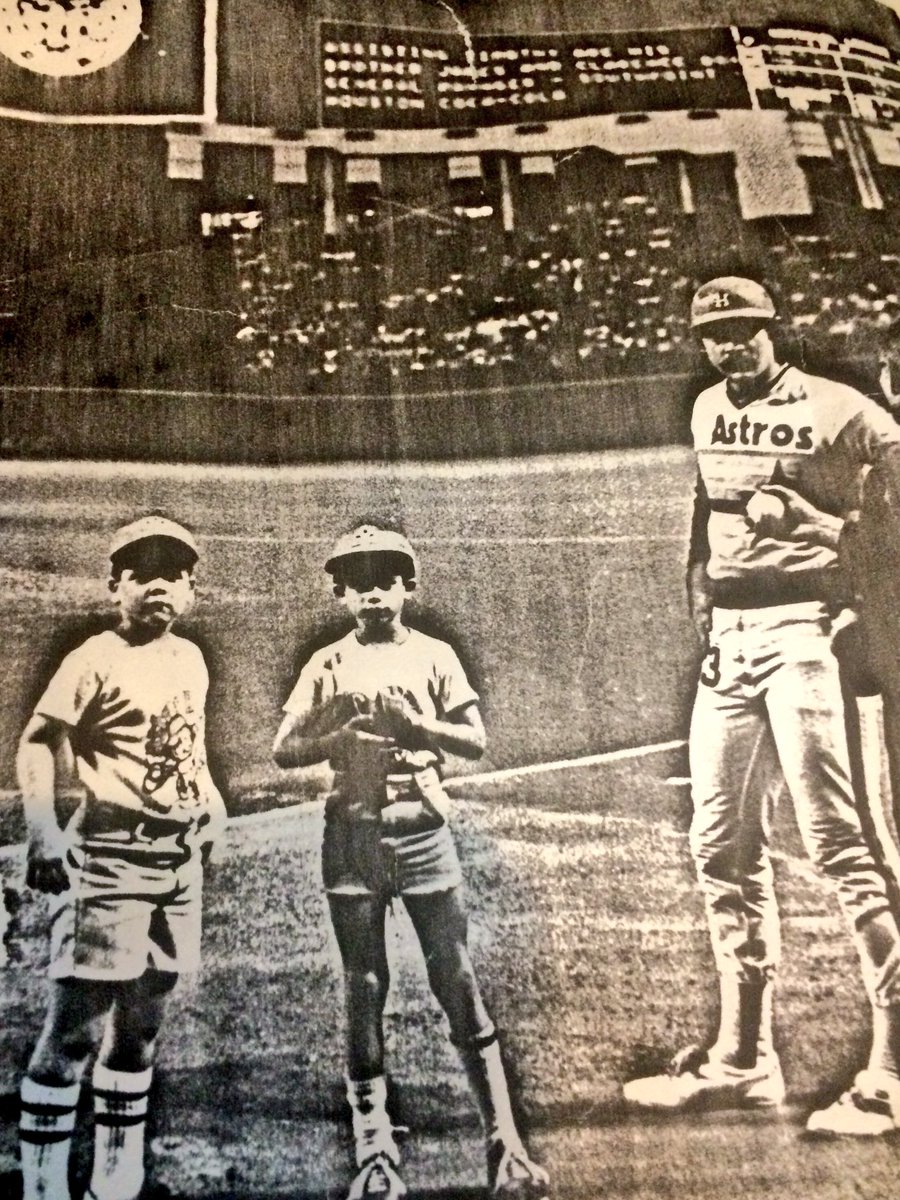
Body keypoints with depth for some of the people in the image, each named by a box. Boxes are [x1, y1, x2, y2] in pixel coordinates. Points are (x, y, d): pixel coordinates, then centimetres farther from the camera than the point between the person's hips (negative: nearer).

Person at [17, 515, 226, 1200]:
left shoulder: (191, 660, 12)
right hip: (110, 853, -7)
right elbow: (38, 742, -13)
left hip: (180, 858, 7)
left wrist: (210, 800, 9)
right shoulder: (97, 658, -8)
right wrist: (43, 829, -26)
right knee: (76, 1024, -5)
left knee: (142, 1026, 15)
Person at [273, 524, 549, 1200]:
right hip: (352, 835, 1)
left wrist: (415, 722, -16)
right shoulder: (328, 665, 8)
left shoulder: (434, 656, 6)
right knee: (364, 992, 7)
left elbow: (476, 741, -1)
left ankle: (506, 1143, 8)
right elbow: (284, 751, 3)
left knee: (459, 984, 0)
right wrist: (341, 735, -14)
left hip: (423, 831, -1)